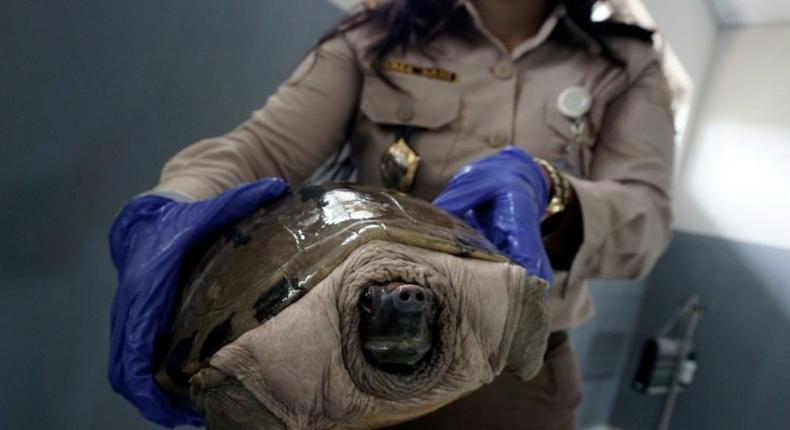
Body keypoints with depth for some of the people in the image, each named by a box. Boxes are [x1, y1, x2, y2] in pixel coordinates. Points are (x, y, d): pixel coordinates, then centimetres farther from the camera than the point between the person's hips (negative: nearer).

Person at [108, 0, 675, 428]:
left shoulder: (627, 67, 5)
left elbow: (646, 217, -9)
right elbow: (263, 147, -10)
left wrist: (542, 191, -31)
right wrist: (168, 210, -31)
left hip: (515, 381, 1)